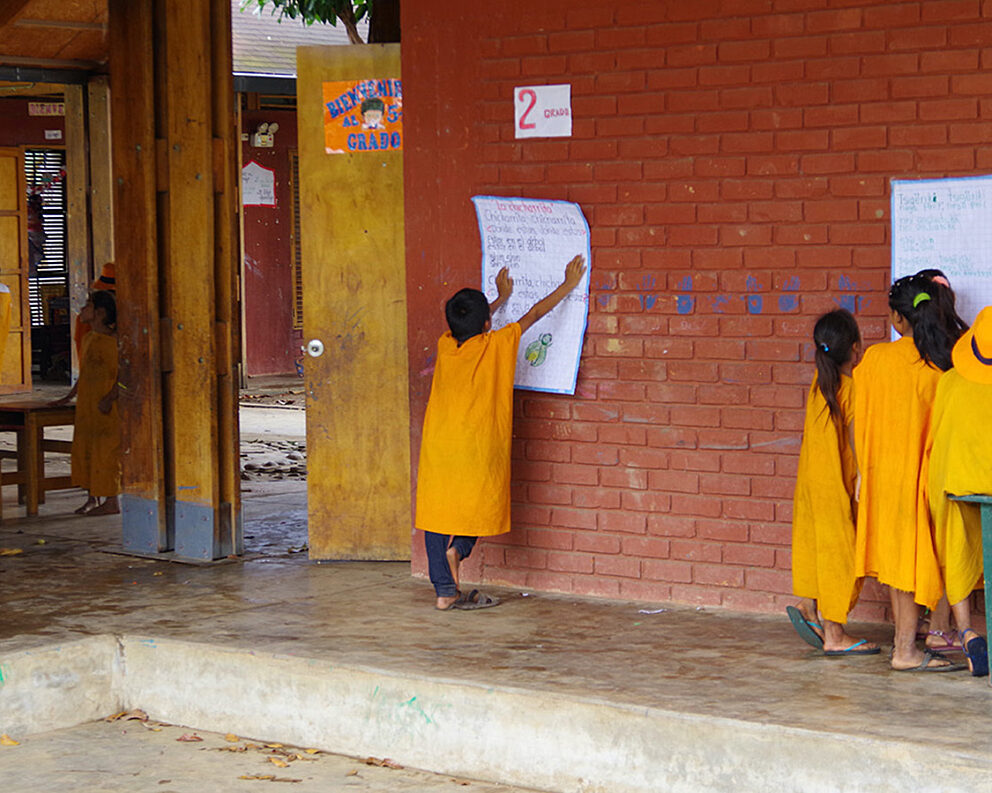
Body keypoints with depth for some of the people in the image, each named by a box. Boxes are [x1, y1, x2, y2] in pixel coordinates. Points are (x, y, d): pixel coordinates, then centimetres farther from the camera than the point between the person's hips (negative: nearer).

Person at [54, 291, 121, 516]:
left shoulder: (114, 341, -14)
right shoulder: (88, 339, 12)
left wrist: (109, 399, -22)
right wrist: (69, 397, 23)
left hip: (107, 408, -9)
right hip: (86, 407, 9)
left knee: (107, 451, -4)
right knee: (84, 449, 12)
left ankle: (112, 501, 3)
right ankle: (92, 498, 21)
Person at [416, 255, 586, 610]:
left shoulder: (446, 345, 7)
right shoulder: (496, 345, -3)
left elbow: (469, 326, 30)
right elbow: (535, 314, 8)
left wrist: (501, 297, 44)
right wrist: (569, 285, 20)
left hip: (437, 445, 4)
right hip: (478, 445, -4)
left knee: (439, 511, 7)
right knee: (476, 507, 10)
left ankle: (444, 591, 6)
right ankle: (457, 549, -19)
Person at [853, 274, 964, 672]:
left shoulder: (873, 359, -5)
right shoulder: (941, 364, -10)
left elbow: (857, 422, 0)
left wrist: (862, 471, 11)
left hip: (881, 469, 2)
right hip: (921, 470, -2)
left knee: (894, 553, 13)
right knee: (913, 555, 2)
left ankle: (902, 638, 23)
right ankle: (906, 650, 0)